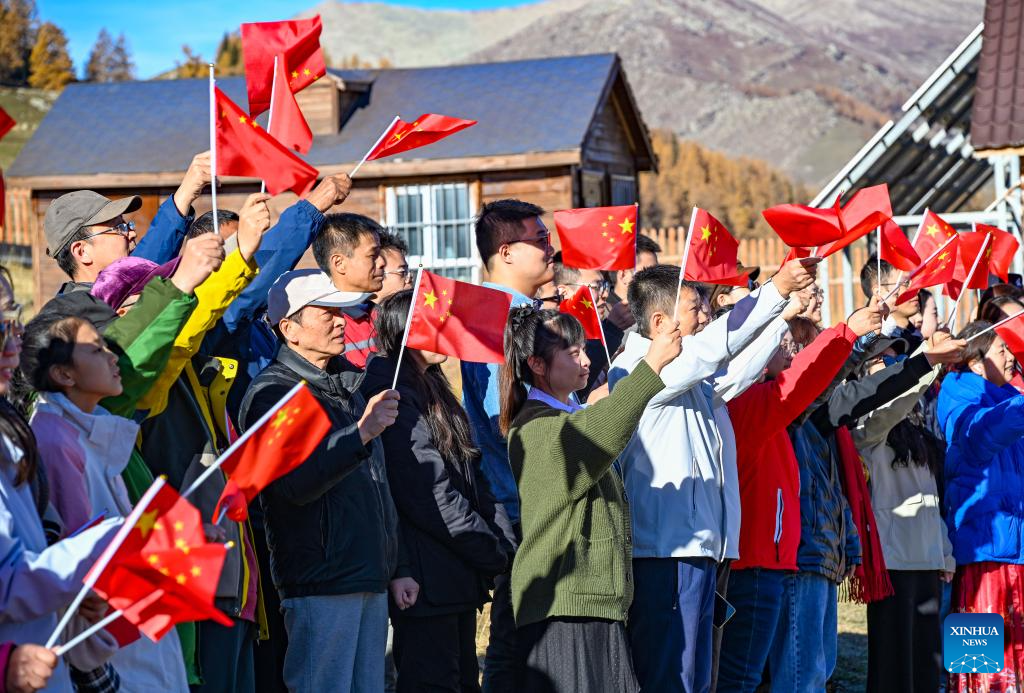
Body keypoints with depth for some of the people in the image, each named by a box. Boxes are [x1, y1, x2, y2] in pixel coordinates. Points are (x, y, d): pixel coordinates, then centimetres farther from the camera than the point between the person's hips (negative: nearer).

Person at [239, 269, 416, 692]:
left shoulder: (348, 388, 18)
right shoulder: (272, 394, -8)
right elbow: (296, 483, -23)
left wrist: (396, 570, 21)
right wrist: (361, 432, -30)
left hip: (371, 581, 8)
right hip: (319, 583, -8)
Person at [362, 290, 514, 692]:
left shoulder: (432, 390, 17)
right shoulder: (392, 395, -14)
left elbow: (471, 479, 16)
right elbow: (431, 495, -19)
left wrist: (504, 544, 3)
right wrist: (497, 553, -13)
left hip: (459, 576, 10)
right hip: (428, 579, -10)